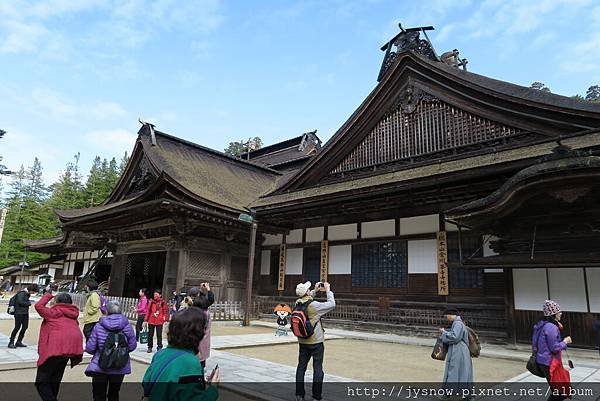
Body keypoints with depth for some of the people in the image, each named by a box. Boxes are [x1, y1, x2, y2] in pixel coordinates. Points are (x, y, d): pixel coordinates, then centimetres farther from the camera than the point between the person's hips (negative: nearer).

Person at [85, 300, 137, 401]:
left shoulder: (99, 326, -8)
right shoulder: (126, 325, -6)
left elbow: (90, 348, -7)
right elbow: (132, 346, -2)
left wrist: (99, 351, 14)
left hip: (100, 367, -2)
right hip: (120, 368, 2)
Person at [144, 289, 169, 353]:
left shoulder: (163, 302, 0)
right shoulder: (151, 302, 4)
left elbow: (165, 311, 3)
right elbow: (148, 310, 5)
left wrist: (165, 319, -5)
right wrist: (146, 319, 2)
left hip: (159, 321, -2)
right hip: (151, 321, 2)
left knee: (159, 335, 3)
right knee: (150, 334, 9)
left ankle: (159, 347, 11)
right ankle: (150, 347, 21)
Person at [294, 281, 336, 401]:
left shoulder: (298, 303, -3)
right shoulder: (314, 305, -21)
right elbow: (331, 304, -12)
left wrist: (315, 290, 14)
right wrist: (328, 291, -3)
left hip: (303, 342, 6)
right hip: (316, 342, -6)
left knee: (301, 367, 13)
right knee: (317, 369, 5)